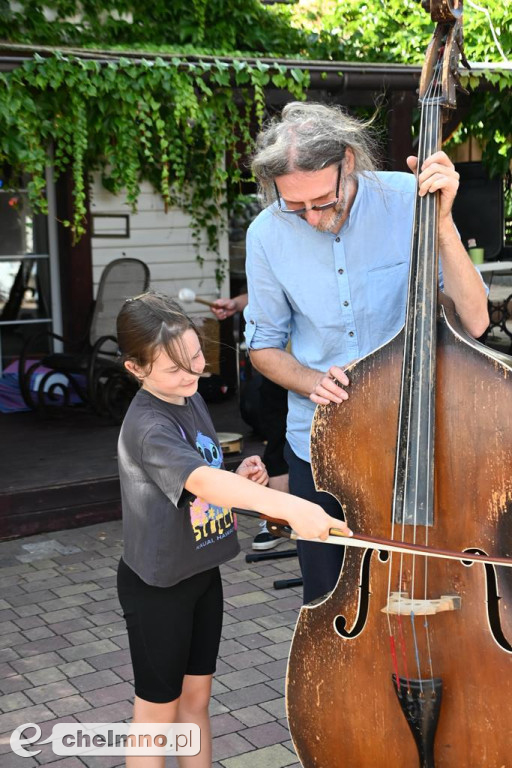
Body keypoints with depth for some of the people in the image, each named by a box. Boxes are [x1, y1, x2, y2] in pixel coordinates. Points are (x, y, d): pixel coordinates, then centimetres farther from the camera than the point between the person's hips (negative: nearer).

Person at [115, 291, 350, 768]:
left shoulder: (191, 398, 2)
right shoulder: (148, 426, -26)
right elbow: (201, 481, -44)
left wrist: (239, 479, -6)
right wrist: (287, 505, -55)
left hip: (202, 572, 8)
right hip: (157, 584, -8)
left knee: (196, 696, 19)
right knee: (158, 710, 8)